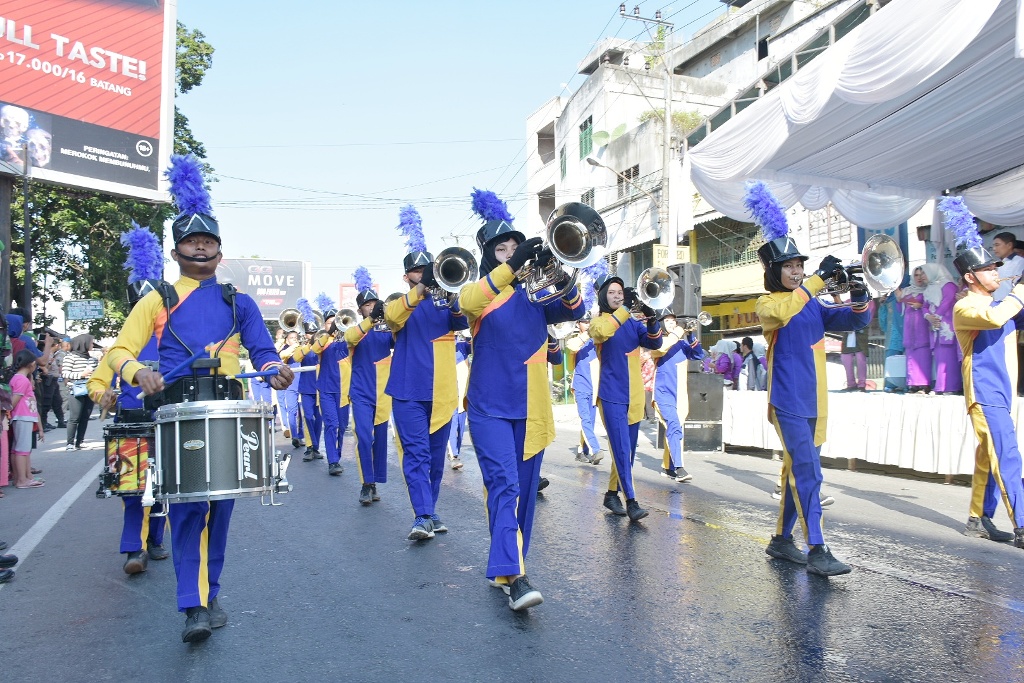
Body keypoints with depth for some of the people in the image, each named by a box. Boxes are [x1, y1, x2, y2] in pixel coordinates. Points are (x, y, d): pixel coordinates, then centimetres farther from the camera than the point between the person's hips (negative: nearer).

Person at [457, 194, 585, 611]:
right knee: (504, 485, -17)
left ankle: (507, 567, 21)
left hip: (531, 408, 4)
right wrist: (512, 266, -33)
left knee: (524, 491, 8)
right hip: (490, 407, -4)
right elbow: (468, 303, -23)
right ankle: (513, 576, -22)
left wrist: (563, 283, -23)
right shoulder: (478, 290, 2)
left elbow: (572, 312, -3)